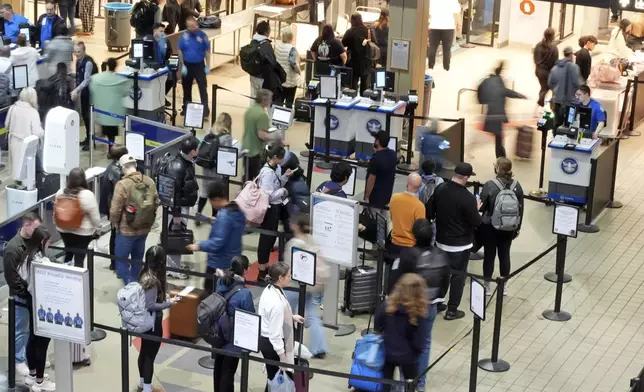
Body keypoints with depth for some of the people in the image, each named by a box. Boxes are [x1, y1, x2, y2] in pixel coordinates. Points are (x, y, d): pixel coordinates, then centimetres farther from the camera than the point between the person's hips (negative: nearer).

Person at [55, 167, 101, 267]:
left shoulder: (60, 192, -6)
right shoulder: (87, 195, -20)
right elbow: (95, 216, -13)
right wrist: (97, 229, 2)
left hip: (64, 230, 5)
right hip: (83, 232, -4)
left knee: (68, 252, 26)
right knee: (79, 257, 3)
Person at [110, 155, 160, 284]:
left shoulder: (122, 184, -22)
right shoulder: (149, 181, -4)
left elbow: (115, 209, -20)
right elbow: (157, 202, 6)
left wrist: (113, 222, -1)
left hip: (126, 229, -6)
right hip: (145, 228, 6)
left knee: (122, 260, 6)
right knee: (137, 258, 22)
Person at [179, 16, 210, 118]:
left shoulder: (202, 35, -10)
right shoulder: (184, 35, -6)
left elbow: (207, 51, -3)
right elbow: (180, 51, 2)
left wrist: (207, 66, -3)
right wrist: (183, 65, -3)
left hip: (199, 65, -2)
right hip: (187, 65, 2)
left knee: (203, 88, -6)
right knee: (187, 88, 14)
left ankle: (205, 110, -6)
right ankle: (186, 108, 29)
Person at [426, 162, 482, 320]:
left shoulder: (440, 189, -5)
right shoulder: (467, 198, -24)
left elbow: (428, 212, 2)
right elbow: (476, 222, -15)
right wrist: (476, 209, 2)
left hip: (441, 240, 6)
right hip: (460, 244, -6)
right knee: (458, 276, 7)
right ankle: (452, 310, 12)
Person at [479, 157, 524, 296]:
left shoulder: (489, 185, -18)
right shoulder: (516, 186, -4)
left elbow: (481, 207, -12)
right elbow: (521, 208, 3)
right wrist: (518, 227, 14)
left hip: (490, 227, -3)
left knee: (489, 255, 8)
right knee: (504, 254, 14)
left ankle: (487, 286, 17)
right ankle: (504, 286, 23)